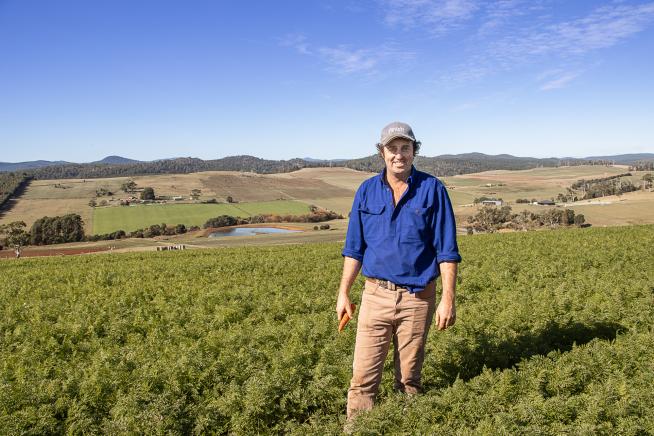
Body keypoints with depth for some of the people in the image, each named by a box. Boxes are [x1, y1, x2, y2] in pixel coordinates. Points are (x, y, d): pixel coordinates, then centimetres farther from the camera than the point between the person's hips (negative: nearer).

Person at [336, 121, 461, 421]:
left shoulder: (432, 189, -3)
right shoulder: (366, 191, 4)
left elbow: (447, 250, -4)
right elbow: (354, 249, 9)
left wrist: (448, 299, -10)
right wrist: (343, 293, 5)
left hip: (418, 297, -1)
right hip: (375, 294, 2)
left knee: (409, 378, 11)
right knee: (363, 374, 1)